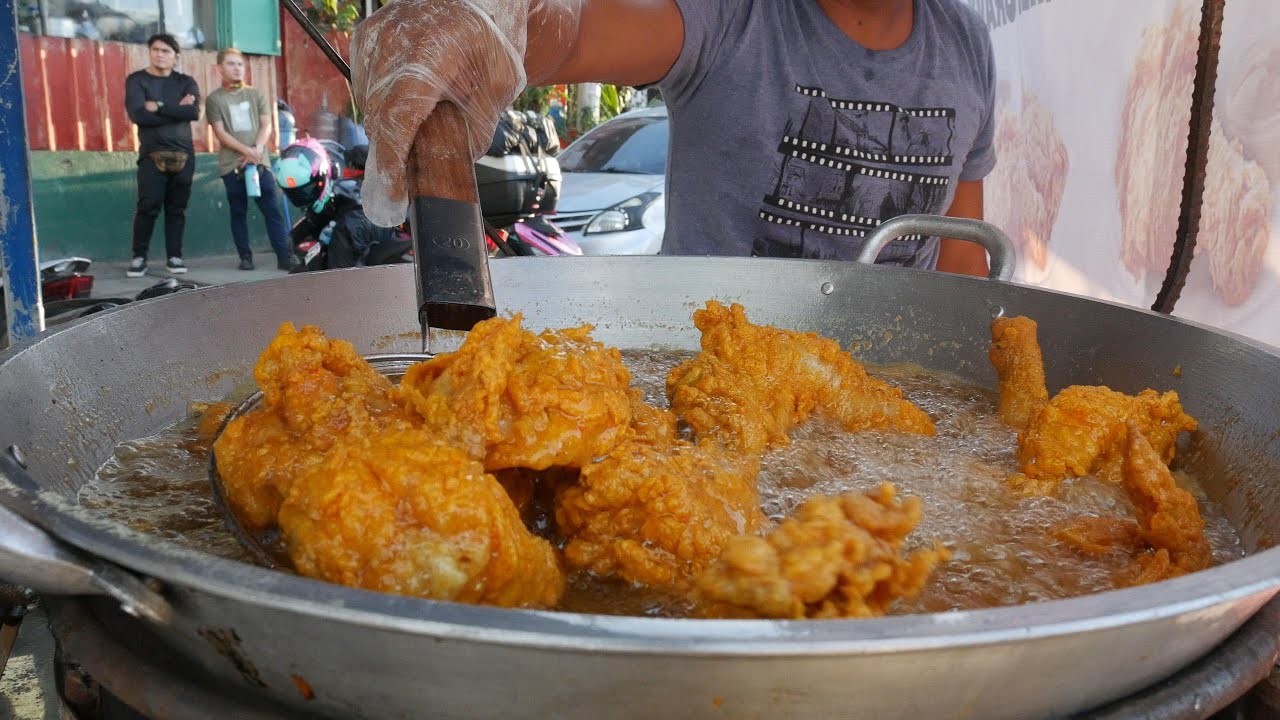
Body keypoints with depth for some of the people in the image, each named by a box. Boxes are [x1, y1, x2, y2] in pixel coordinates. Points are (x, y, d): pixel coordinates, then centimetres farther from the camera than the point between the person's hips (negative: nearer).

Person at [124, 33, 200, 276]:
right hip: (152, 155, -2)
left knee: (177, 208, 4)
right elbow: (138, 114, -13)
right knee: (148, 207, -10)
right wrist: (177, 110, -9)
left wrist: (159, 106, -12)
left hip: (184, 154, 2)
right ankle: (139, 257, -1)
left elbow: (194, 112, -9)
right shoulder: (136, 80, 4)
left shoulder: (186, 82, 10)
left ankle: (174, 256, 11)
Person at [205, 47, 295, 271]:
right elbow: (221, 134, -3)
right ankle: (245, 257, 9)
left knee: (273, 210, -4)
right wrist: (247, 151, -14)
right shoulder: (214, 99, 5)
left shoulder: (256, 94, 13)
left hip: (259, 162, 1)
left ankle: (285, 256, -6)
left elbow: (266, 126, 7)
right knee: (239, 213, 3)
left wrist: (257, 150, -10)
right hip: (232, 165, -1)